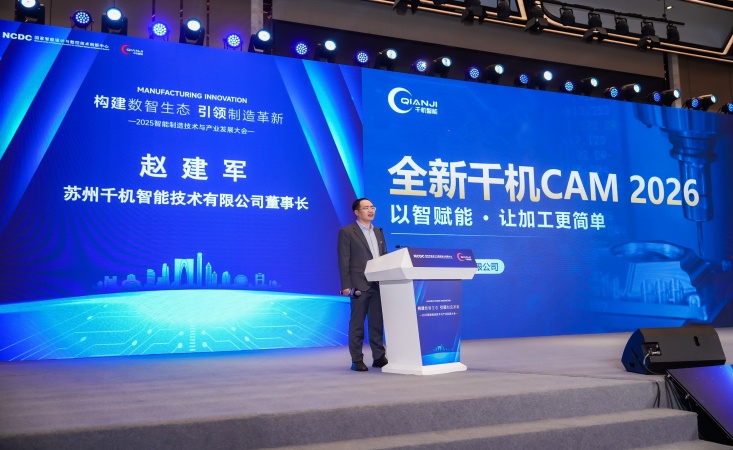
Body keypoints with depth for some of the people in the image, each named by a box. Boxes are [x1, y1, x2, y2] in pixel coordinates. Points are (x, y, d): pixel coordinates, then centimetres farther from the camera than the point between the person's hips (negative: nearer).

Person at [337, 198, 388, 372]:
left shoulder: (378, 232, 17)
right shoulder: (347, 232, -1)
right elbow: (344, 261, -6)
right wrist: (346, 285, -13)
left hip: (379, 284, 6)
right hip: (360, 284, -5)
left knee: (377, 323, 8)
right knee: (357, 324, 1)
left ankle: (379, 357, 15)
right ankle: (357, 360, 7)